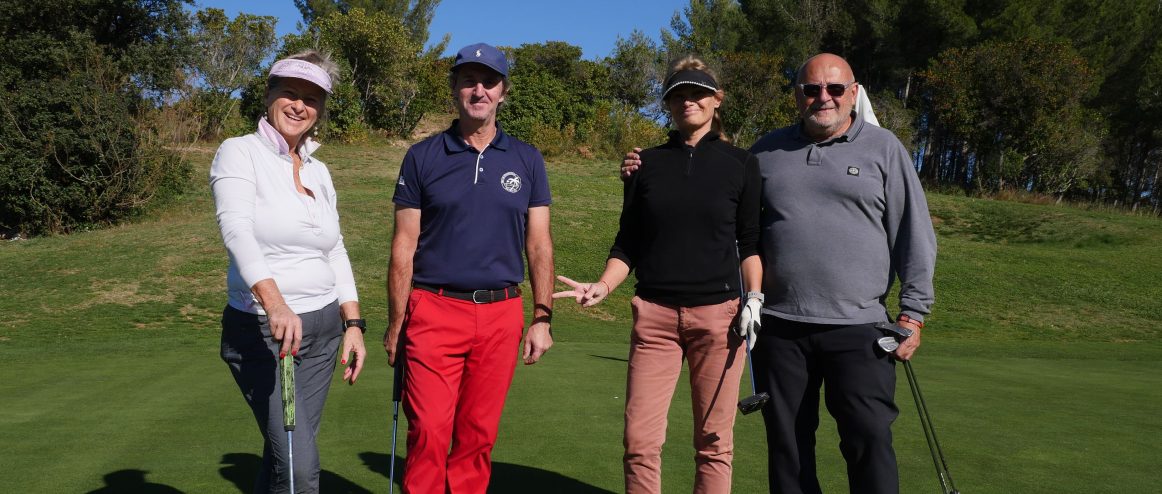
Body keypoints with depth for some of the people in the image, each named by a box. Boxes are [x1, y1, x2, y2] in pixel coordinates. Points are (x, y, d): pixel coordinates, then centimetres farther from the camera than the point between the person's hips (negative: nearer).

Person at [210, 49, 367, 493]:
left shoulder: (319, 172, 11)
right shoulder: (239, 152, -7)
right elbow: (237, 230, -24)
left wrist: (353, 324, 6)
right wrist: (274, 303, -40)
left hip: (323, 327, 6)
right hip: (259, 330, -6)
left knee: (284, 454, 12)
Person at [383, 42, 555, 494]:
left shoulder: (527, 161, 8)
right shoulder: (422, 157, 4)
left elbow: (539, 245, 8)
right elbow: (404, 246, 4)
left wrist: (542, 319, 2)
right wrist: (396, 324, 1)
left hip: (501, 315, 2)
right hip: (434, 309, -1)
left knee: (478, 436, 8)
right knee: (428, 433, -6)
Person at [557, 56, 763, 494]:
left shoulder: (740, 163, 6)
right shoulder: (648, 163, 10)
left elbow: (751, 242, 8)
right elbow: (628, 243, 11)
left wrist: (754, 298, -5)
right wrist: (603, 287, -4)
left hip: (719, 314, -1)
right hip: (655, 314, 1)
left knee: (713, 443, 5)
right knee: (640, 441, -2)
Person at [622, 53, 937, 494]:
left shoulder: (883, 148, 5)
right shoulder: (767, 151, 11)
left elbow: (914, 235, 4)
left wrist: (913, 312, -2)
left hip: (857, 327, -2)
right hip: (779, 326, 2)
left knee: (869, 442, -2)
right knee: (787, 446, 11)